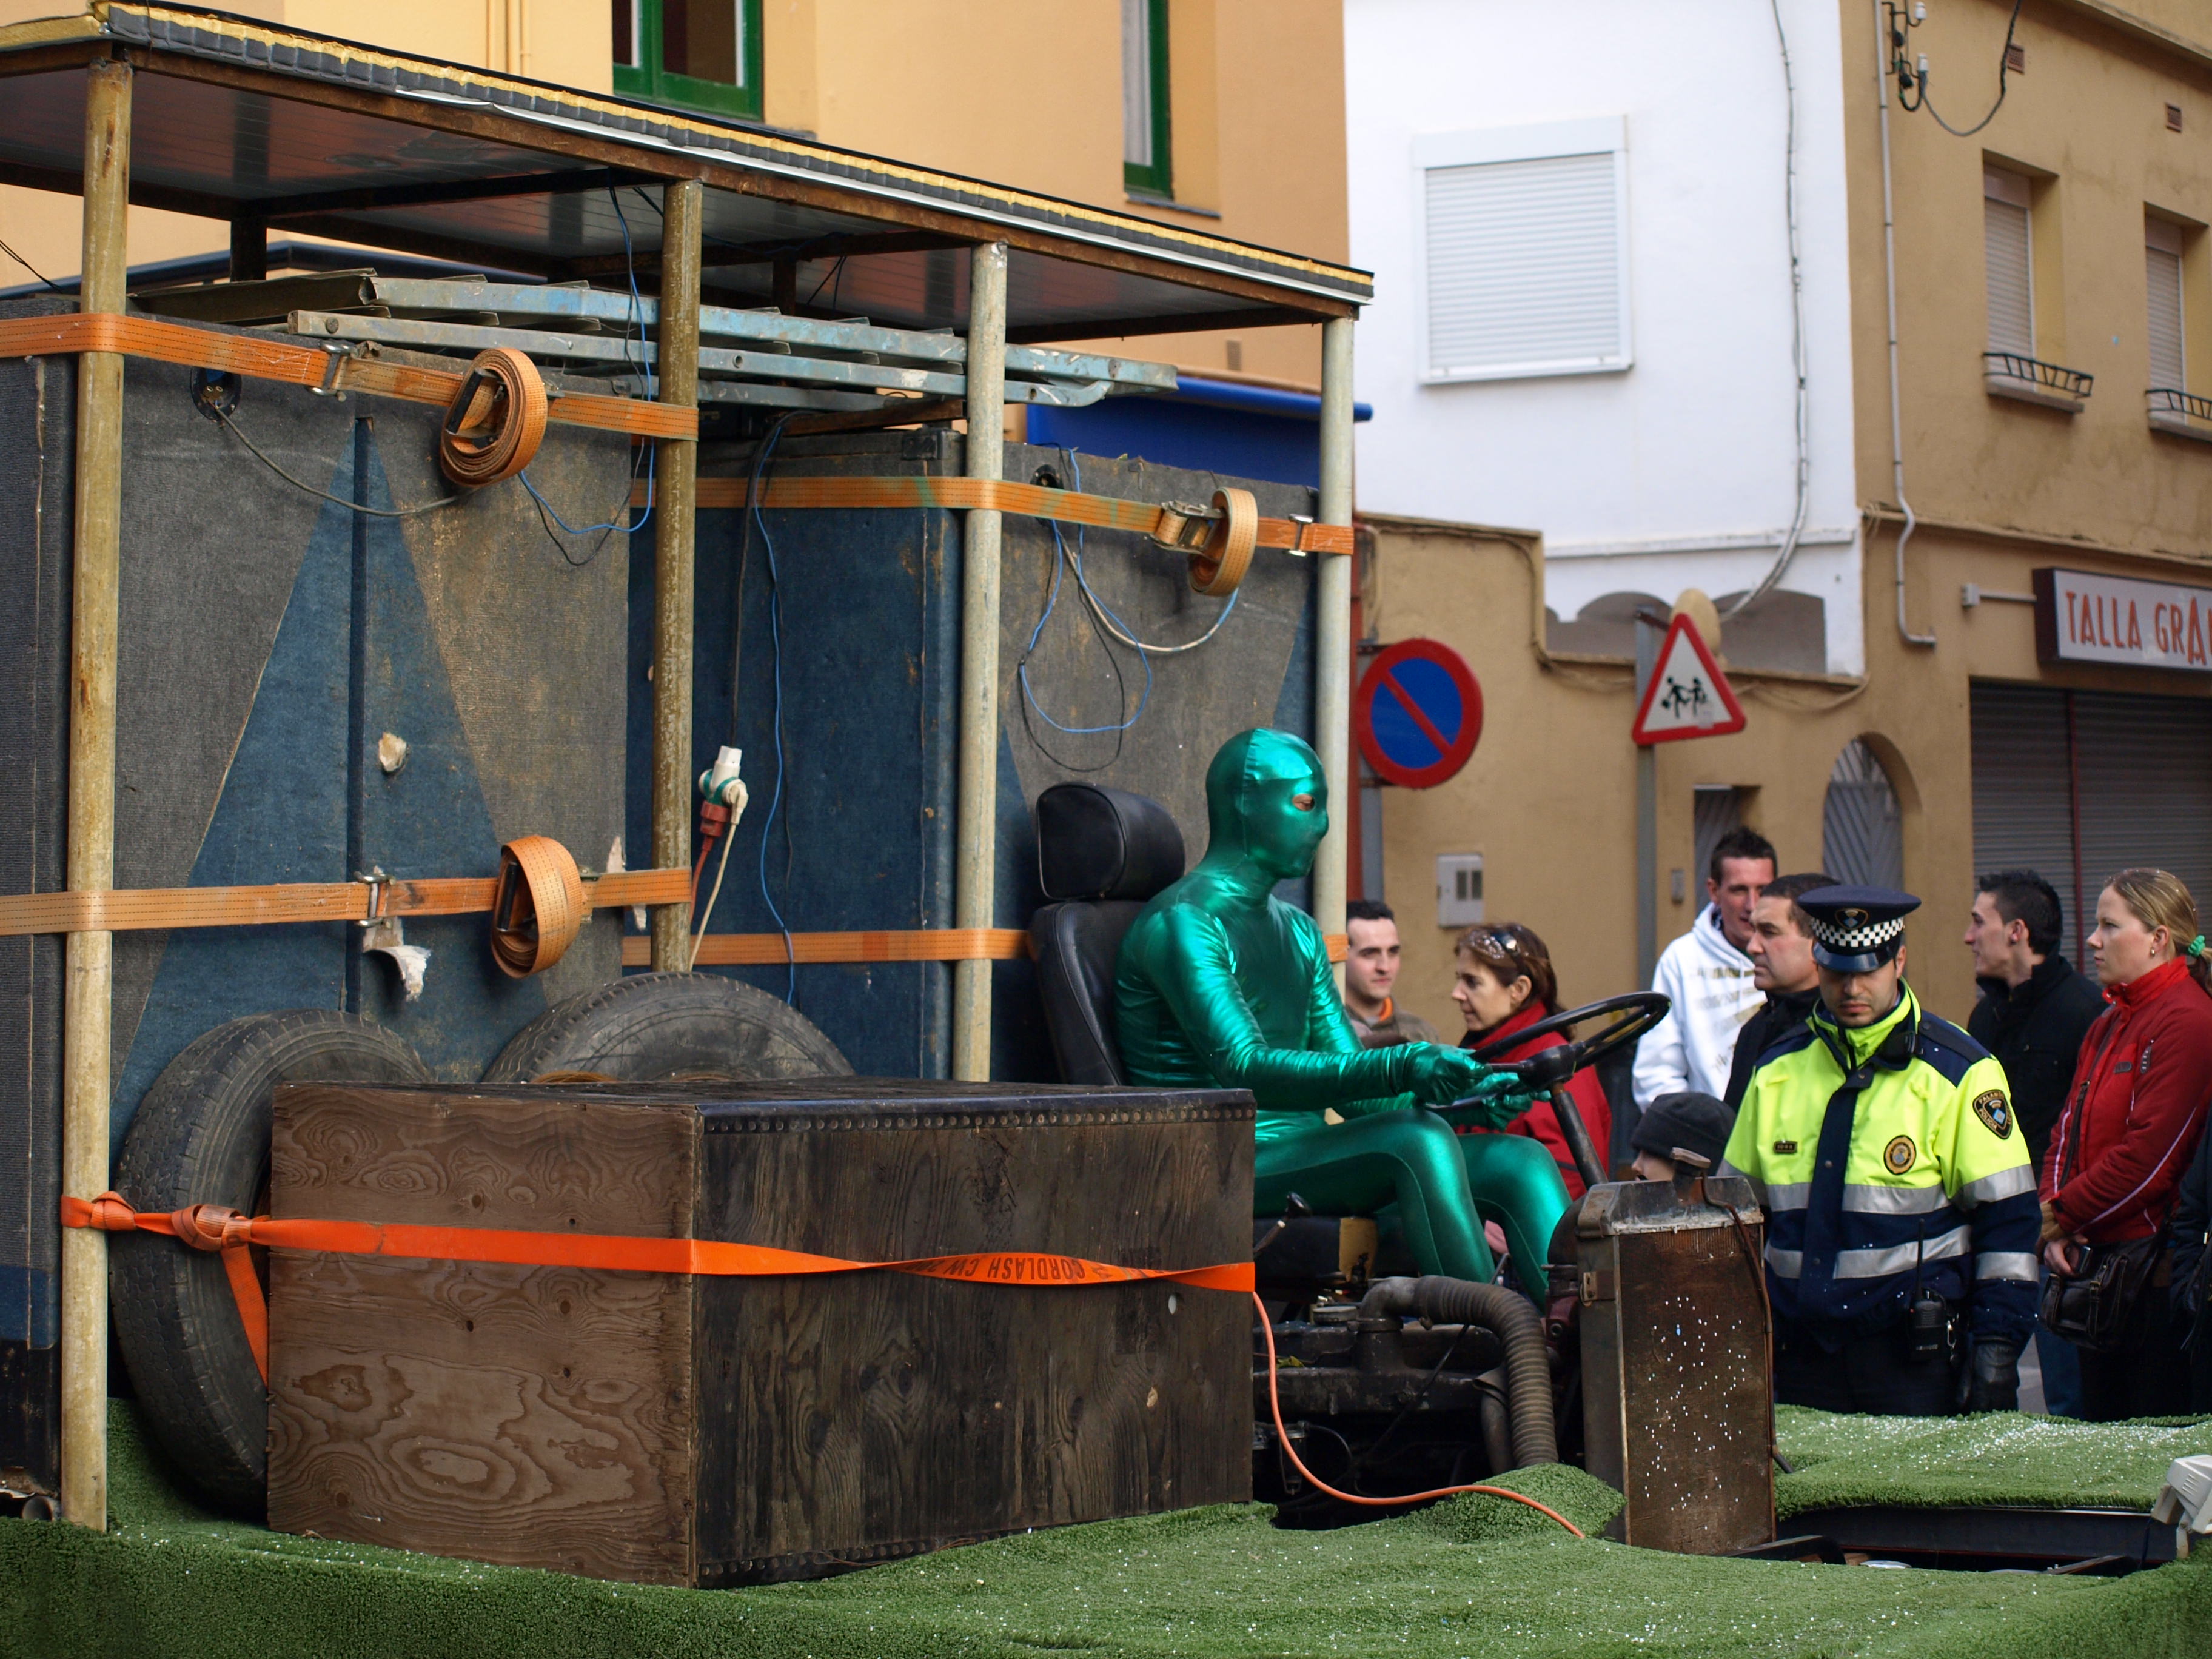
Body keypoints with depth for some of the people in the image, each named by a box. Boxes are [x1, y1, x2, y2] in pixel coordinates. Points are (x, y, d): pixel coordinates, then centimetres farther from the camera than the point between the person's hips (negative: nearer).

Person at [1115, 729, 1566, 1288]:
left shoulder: (1299, 933, 21)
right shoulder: (1182, 922, -9)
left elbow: (1354, 1090, 16)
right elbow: (1244, 1069, -23)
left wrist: (1463, 1098, -2)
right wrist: (1397, 1069, -34)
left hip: (1308, 1158, 9)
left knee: (1522, 1159, -10)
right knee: (1419, 1138, -31)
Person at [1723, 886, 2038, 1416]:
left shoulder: (1958, 1071, -3)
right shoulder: (1777, 1070, 10)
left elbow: (2007, 1218, -4)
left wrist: (1997, 1352, -9)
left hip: (1912, 1354, -3)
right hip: (1803, 1349, 4)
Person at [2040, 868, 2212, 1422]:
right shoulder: (2108, 1025, 16)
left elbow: (2149, 1157, -18)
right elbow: (2068, 1129, 15)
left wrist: (2062, 1215, -11)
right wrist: (2055, 1212, -2)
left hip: (2155, 1266, -9)